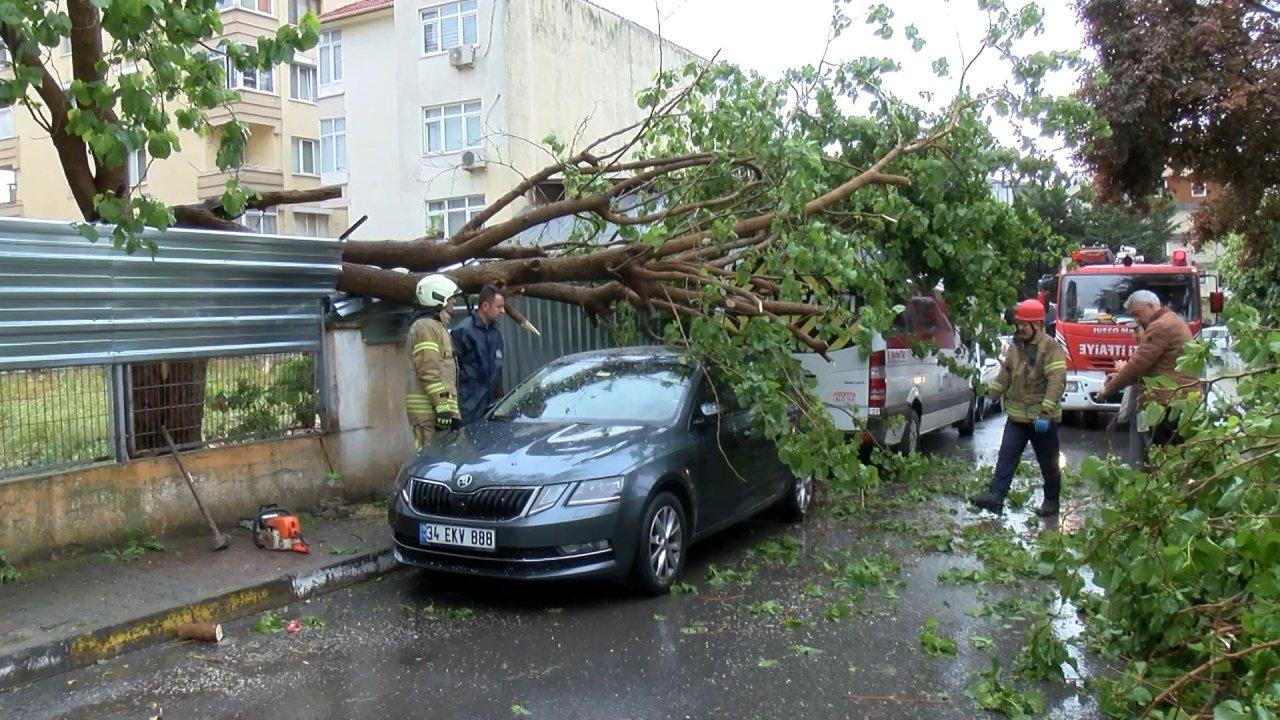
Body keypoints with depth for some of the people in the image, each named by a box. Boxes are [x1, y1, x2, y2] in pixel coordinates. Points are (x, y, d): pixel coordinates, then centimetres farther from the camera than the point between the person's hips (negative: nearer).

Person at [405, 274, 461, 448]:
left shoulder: (436, 326, 24)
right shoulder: (425, 326, -10)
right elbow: (428, 371, -18)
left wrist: (448, 405, 26)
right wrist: (443, 406, -21)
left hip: (435, 406, 10)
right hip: (429, 408, -10)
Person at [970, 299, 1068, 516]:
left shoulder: (1051, 348, -14)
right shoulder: (1015, 346, 9)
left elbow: (1057, 382, -21)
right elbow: (1005, 374, 17)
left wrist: (1045, 412, -27)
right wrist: (991, 395, 8)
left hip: (1042, 418, -6)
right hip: (1017, 416, 6)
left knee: (1048, 462, 9)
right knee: (1006, 457, -3)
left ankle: (1051, 500, 23)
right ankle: (996, 495, -7)